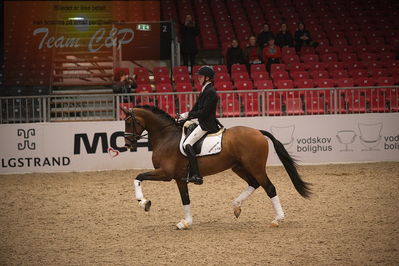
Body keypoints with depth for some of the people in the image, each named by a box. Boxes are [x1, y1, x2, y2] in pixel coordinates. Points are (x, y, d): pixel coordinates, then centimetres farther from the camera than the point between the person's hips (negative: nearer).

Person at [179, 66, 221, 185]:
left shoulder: (210, 92, -15)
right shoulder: (204, 90, 17)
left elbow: (204, 111, -20)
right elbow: (196, 108, 19)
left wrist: (188, 115, -14)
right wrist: (186, 116, 7)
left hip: (207, 124, -11)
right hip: (203, 123, 11)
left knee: (187, 144, -21)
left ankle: (196, 175, -27)